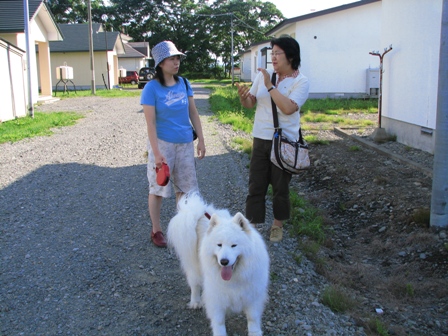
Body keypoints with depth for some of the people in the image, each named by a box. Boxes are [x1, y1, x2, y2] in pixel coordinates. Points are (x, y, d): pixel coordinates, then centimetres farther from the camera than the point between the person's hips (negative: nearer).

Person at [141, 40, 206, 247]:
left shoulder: (183, 83, 3)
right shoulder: (152, 88, -12)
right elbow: (150, 123, -15)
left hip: (185, 143, 5)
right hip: (163, 143, -5)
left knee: (184, 187, 13)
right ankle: (156, 230, 22)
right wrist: (156, 153, -19)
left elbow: (193, 113, 8)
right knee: (158, 188, 6)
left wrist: (201, 139, 5)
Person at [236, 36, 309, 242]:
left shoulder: (300, 82, -8)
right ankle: (253, 224, 18)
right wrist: (243, 97, -15)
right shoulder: (264, 74, 5)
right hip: (261, 138, 3)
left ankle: (278, 225, 29)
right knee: (256, 185, 6)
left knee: (280, 186, 10)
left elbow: (288, 108, -23)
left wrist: (270, 86, -21)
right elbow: (250, 104, 7)